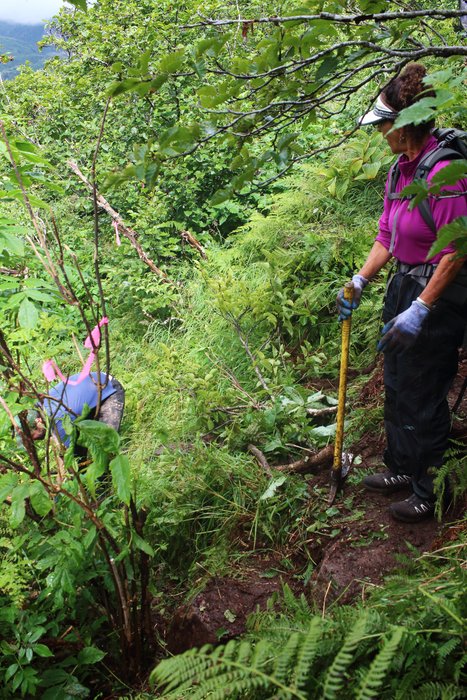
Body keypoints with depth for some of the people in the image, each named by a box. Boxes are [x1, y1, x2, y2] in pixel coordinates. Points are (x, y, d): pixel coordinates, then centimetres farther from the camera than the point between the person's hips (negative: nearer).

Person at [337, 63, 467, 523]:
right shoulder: (401, 169, 7)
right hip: (405, 286, 9)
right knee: (396, 385, 19)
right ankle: (401, 468, 39)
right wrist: (358, 283, 6)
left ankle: (430, 491, 21)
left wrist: (420, 310, -25)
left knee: (422, 396, 2)